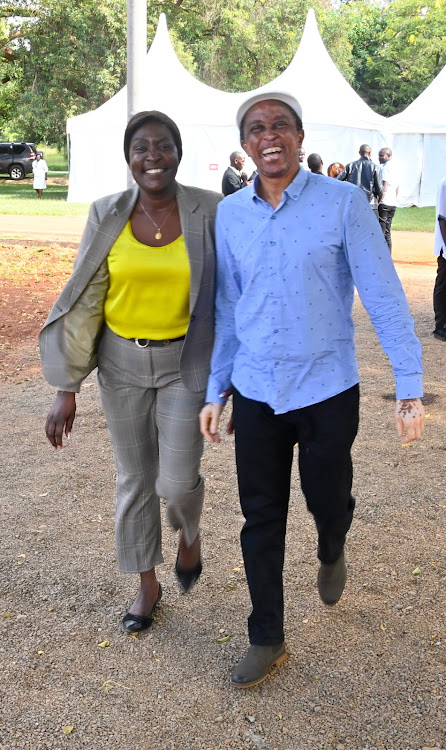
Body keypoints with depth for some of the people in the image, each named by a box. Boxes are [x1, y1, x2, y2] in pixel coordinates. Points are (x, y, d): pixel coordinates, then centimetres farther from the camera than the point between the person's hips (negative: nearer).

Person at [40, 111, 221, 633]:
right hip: (121, 363, 2)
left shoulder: (208, 212, -8)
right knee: (134, 478, 12)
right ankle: (147, 585, 33)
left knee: (177, 480, -7)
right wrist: (66, 388, -5)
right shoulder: (108, 216, -5)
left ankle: (188, 532, 31)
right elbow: (84, 302, -3)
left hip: (186, 361, -2)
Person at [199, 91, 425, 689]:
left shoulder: (344, 203, -9)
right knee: (261, 519, 9)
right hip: (256, 393, 3)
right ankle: (266, 640, 26)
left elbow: (383, 295, -11)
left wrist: (409, 385, -15)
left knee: (327, 500, 13)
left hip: (327, 391, -3)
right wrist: (215, 390, 11)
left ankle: (331, 554, 51)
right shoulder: (230, 215, 3)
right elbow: (227, 309, 10)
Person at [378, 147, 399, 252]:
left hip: (384, 204, -9)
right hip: (393, 204, 9)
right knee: (387, 232, 12)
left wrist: (379, 201, -18)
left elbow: (384, 187, -17)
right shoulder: (393, 169, 18)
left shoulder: (385, 168, -9)